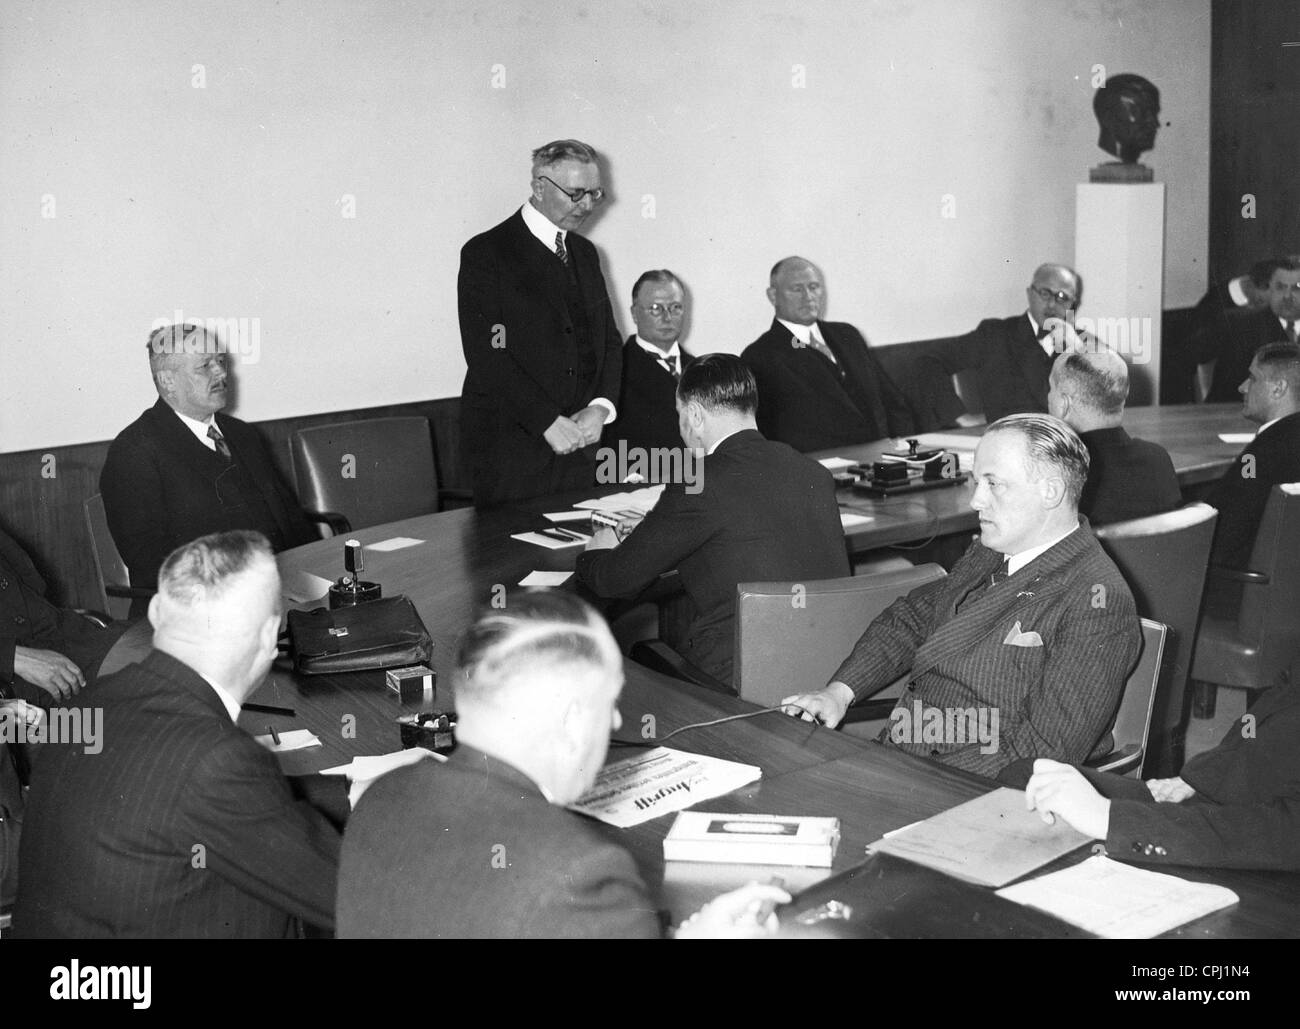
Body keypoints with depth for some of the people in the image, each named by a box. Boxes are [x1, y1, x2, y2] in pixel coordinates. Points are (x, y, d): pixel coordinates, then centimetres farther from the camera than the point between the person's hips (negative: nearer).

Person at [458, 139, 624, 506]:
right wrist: (548, 421, -19)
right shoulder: (485, 253, -7)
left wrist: (600, 407, -4)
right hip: (508, 449, -6)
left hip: (578, 447, 6)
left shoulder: (585, 253, 15)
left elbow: (609, 339, 15)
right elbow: (485, 355, -15)